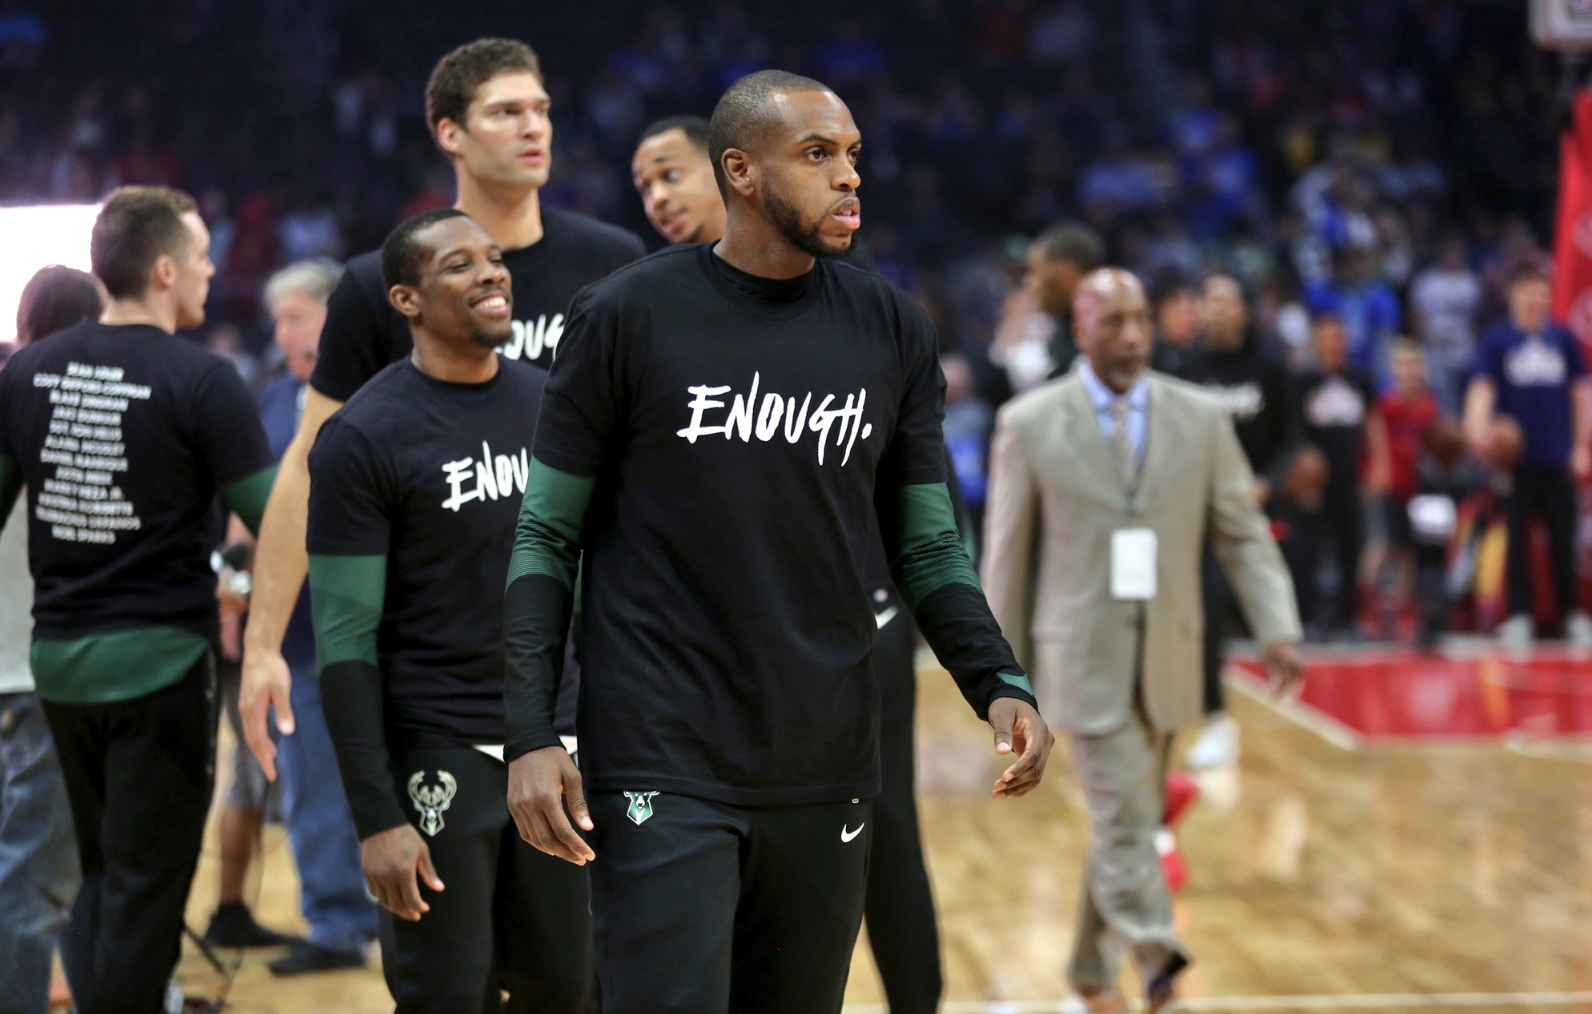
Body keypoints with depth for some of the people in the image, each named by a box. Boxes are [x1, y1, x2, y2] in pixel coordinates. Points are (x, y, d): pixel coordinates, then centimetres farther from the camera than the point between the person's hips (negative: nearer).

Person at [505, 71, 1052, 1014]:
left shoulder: (892, 329, 5)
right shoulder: (628, 316, -5)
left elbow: (929, 547, 10)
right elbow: (547, 539, 0)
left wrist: (1001, 685, -6)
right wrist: (533, 735, -9)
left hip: (827, 775, 4)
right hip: (665, 770, -4)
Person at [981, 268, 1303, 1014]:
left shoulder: (1201, 419, 5)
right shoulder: (1030, 423, -2)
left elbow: (1243, 534, 5)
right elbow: (1007, 551, 3)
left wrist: (1278, 628, -8)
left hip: (1166, 658, 4)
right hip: (1085, 658, -3)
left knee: (1128, 819, 13)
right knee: (1124, 820, -13)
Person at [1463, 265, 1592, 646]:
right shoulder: (1497, 341, 2)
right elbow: (1482, 388, -6)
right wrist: (1477, 427, -25)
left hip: (1558, 458, 2)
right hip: (1515, 458, -2)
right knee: (1516, 539, 0)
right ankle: (1519, 615, 5)